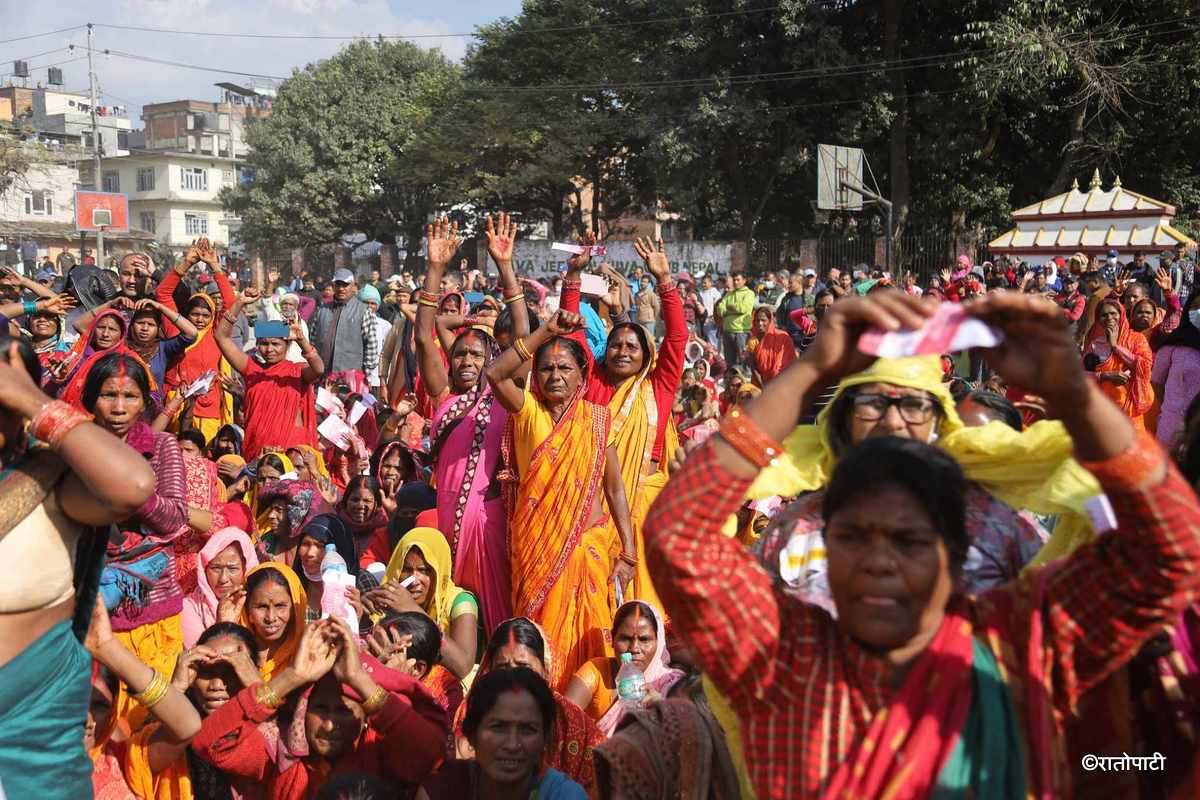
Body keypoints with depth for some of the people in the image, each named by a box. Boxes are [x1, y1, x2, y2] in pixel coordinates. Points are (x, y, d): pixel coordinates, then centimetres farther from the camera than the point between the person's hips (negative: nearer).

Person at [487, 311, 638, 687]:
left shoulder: (597, 419, 3)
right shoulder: (527, 411, 1)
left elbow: (615, 487, 2)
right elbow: (494, 374, -19)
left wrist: (628, 552, -3)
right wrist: (546, 331, -22)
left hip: (589, 543, 0)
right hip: (536, 545, 0)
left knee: (584, 638, 3)